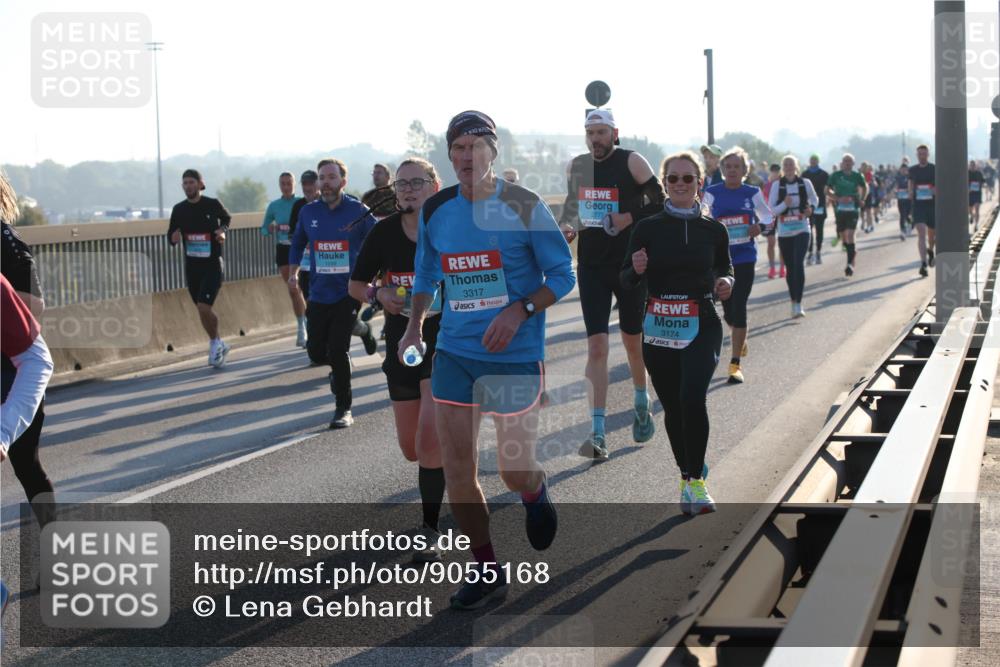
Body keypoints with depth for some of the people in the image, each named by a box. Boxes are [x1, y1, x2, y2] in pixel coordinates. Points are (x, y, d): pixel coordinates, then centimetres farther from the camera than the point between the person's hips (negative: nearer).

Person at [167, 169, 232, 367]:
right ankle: (218, 345, 31)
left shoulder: (213, 205, -6)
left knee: (204, 308, -17)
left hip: (213, 264, -4)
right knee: (202, 310, 12)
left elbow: (226, 218, 15)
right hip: (191, 266, 5)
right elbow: (171, 234, 8)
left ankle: (215, 343, 4)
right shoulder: (179, 209, 2)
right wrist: (174, 237, -15)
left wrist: (223, 231, -5)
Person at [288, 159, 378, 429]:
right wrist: (293, 272, 9)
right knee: (317, 353, 5)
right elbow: (297, 244, 20)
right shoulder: (308, 212, 5)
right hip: (319, 293, 4)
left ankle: (343, 409, 4)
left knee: (338, 350, -11)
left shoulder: (358, 211, -6)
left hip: (349, 292, -4)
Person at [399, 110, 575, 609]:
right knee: (456, 468, 1)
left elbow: (563, 275, -5)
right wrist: (414, 327, 8)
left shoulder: (524, 207, -9)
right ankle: (487, 570, 15)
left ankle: (536, 494, 39)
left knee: (514, 470, 1)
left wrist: (519, 311, -19)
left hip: (515, 353, -4)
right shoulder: (435, 211, 4)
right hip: (454, 352, 4)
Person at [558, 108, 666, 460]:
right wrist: (567, 226, 1)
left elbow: (660, 201, -7)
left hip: (630, 264, -2)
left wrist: (631, 218, -19)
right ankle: (598, 433, -11)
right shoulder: (577, 166, 6)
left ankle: (641, 405, 40)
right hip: (591, 265, 2)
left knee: (633, 341, 12)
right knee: (596, 345, -8)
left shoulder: (632, 162, -7)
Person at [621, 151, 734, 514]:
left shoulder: (714, 230, 3)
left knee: (693, 397, -21)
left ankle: (694, 481, -9)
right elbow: (627, 280, 6)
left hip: (702, 326, -1)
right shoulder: (648, 228, 1)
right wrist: (637, 269, -17)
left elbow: (724, 267, 19)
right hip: (658, 328, 1)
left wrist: (725, 282, -4)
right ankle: (686, 477, 28)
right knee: (672, 407, 9)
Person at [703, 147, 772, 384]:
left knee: (739, 308, -9)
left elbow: (767, 215, 13)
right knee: (727, 309, 9)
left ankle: (736, 363, -5)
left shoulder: (752, 193, 1)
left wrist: (761, 226, -7)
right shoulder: (712, 193, 0)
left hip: (745, 258, -1)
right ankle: (741, 339, 44)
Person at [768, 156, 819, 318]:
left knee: (799, 264, -17)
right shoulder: (777, 186, -1)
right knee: (790, 268, 9)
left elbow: (814, 199, 18)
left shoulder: (805, 183, 0)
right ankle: (794, 302, 24)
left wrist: (811, 208, -3)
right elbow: (771, 210, -2)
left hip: (801, 230, -2)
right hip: (784, 232, 2)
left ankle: (798, 304, -18)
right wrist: (784, 204, -20)